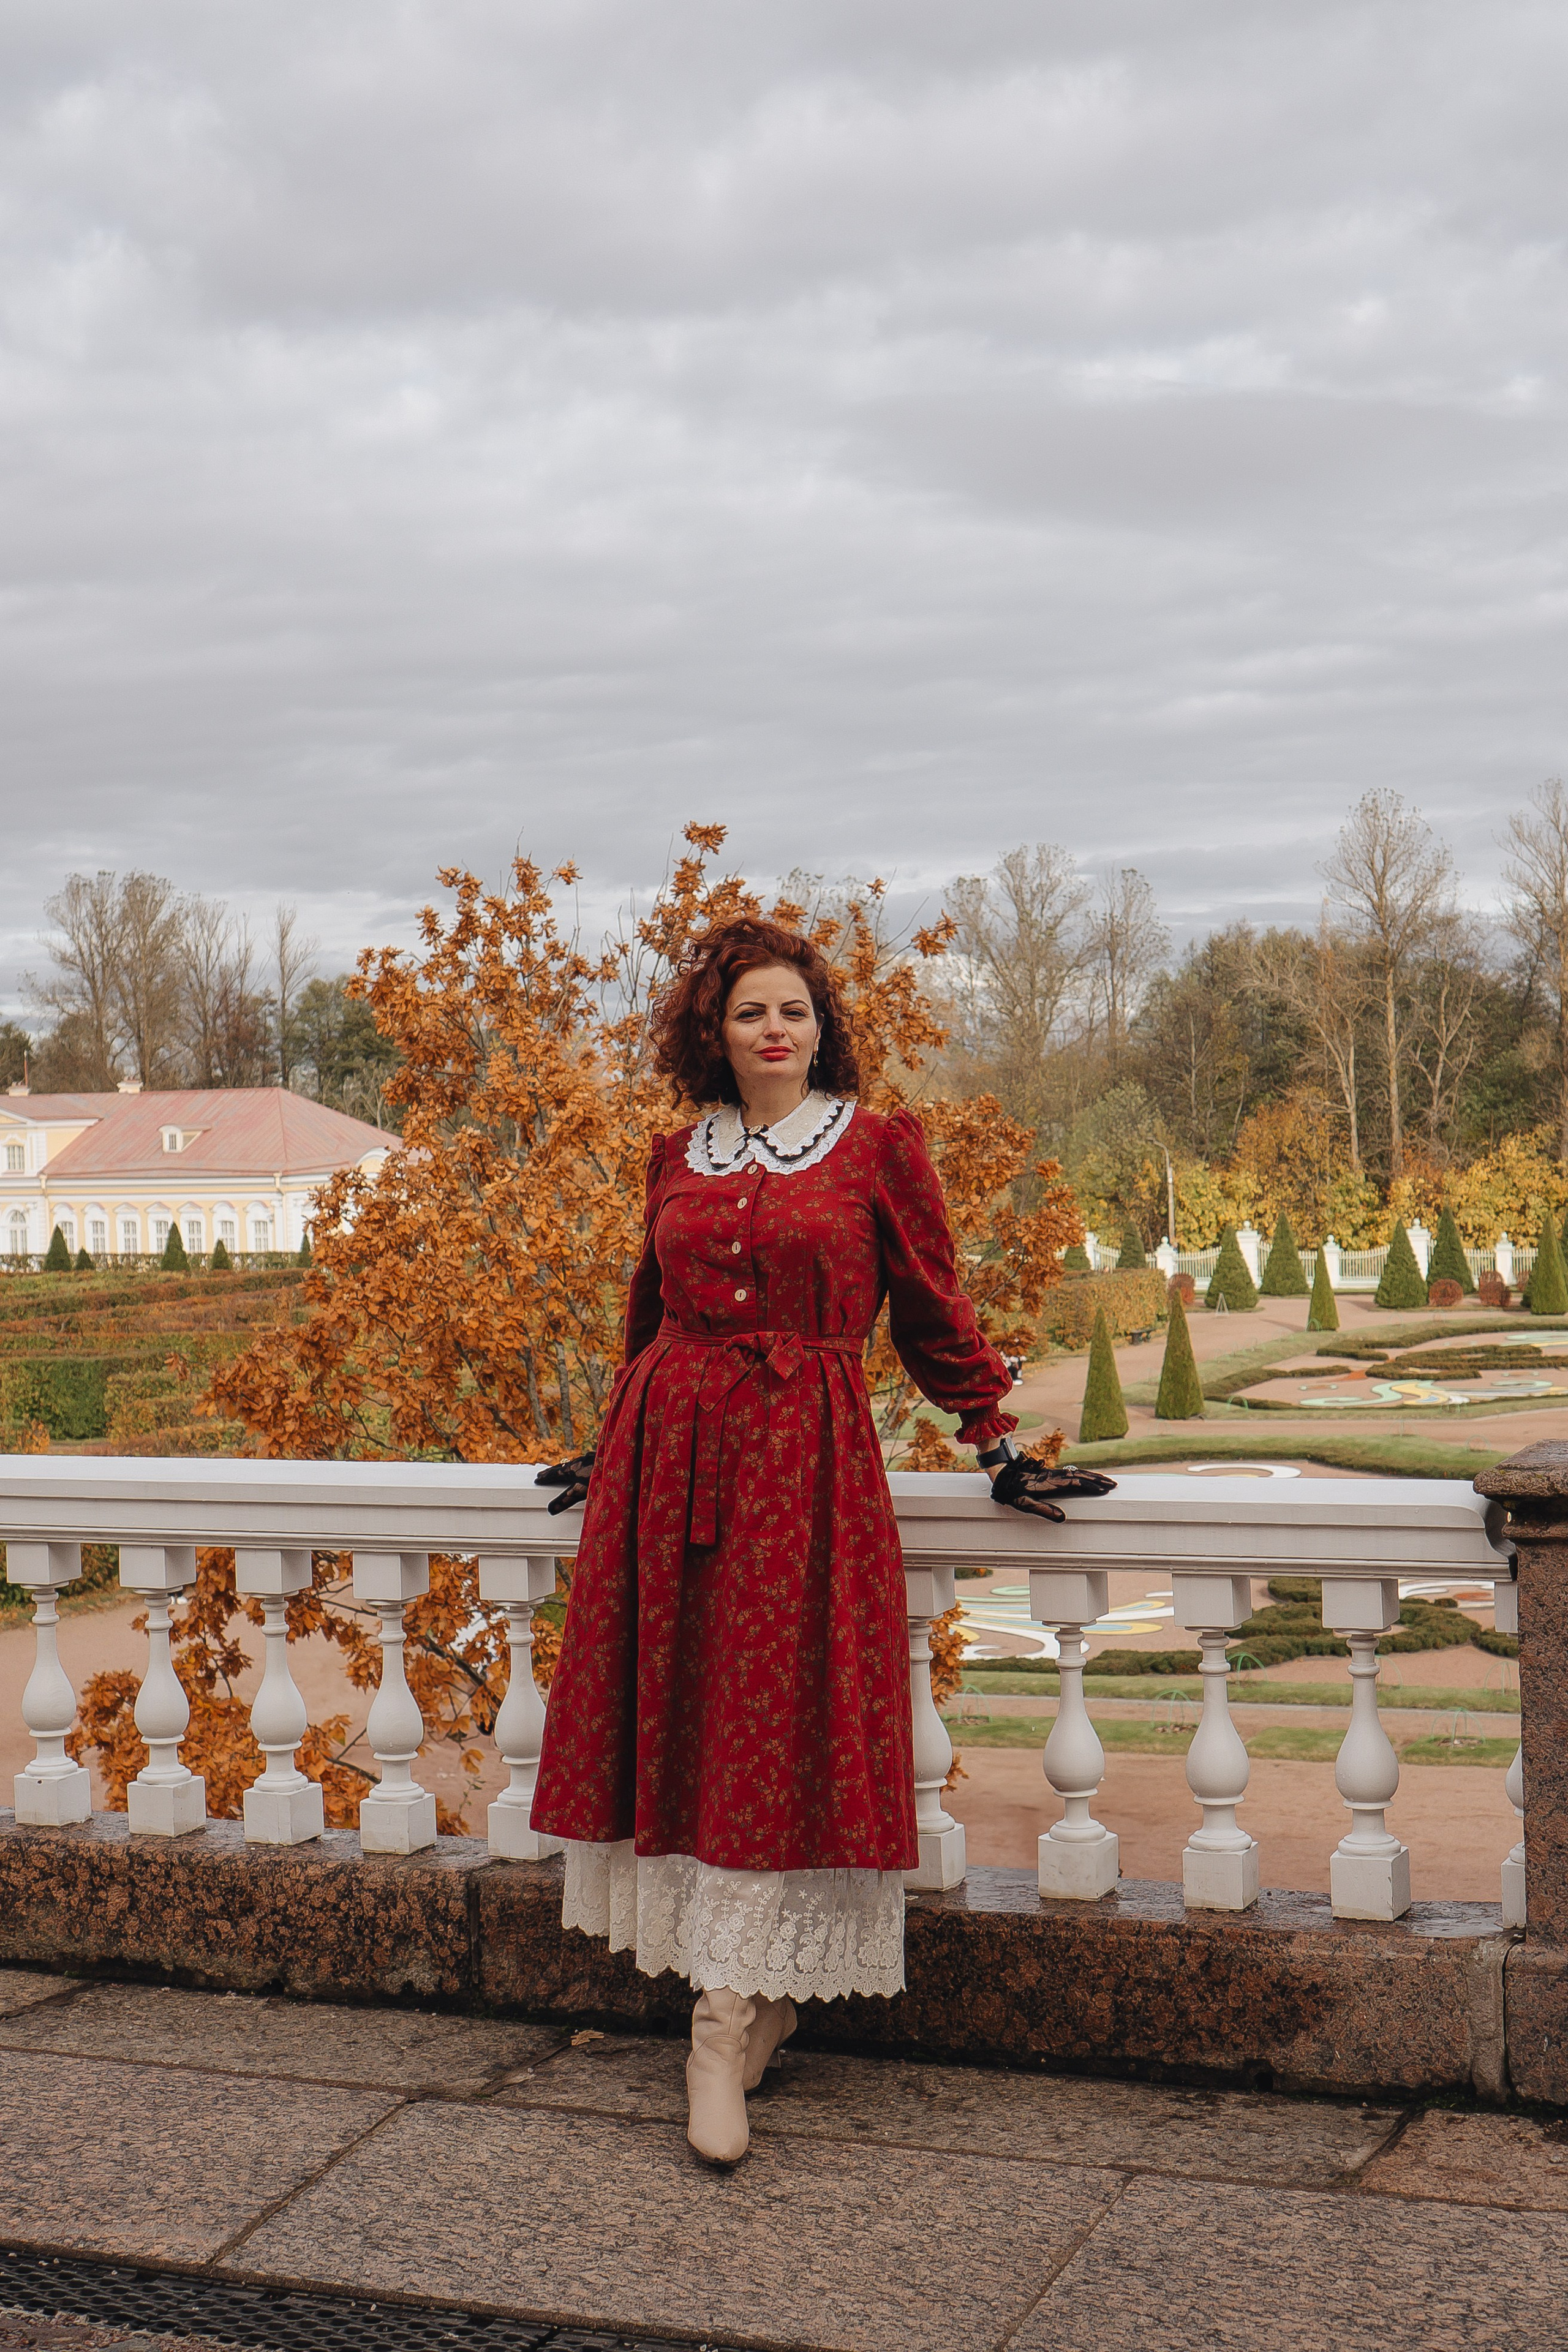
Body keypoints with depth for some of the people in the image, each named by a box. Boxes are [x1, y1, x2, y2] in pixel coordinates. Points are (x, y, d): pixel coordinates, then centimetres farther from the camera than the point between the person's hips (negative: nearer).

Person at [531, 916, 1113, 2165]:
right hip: (669, 1453, 4)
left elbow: (935, 1313, 6)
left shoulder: (880, 1145, 3)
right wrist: (613, 1447, 29)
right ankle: (760, 2000, 17)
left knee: (773, 1732, -7)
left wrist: (1001, 1450, 4)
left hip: (805, 1455, -4)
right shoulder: (678, 1157, 13)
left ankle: (724, 2033, -3)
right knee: (679, 1720, 4)